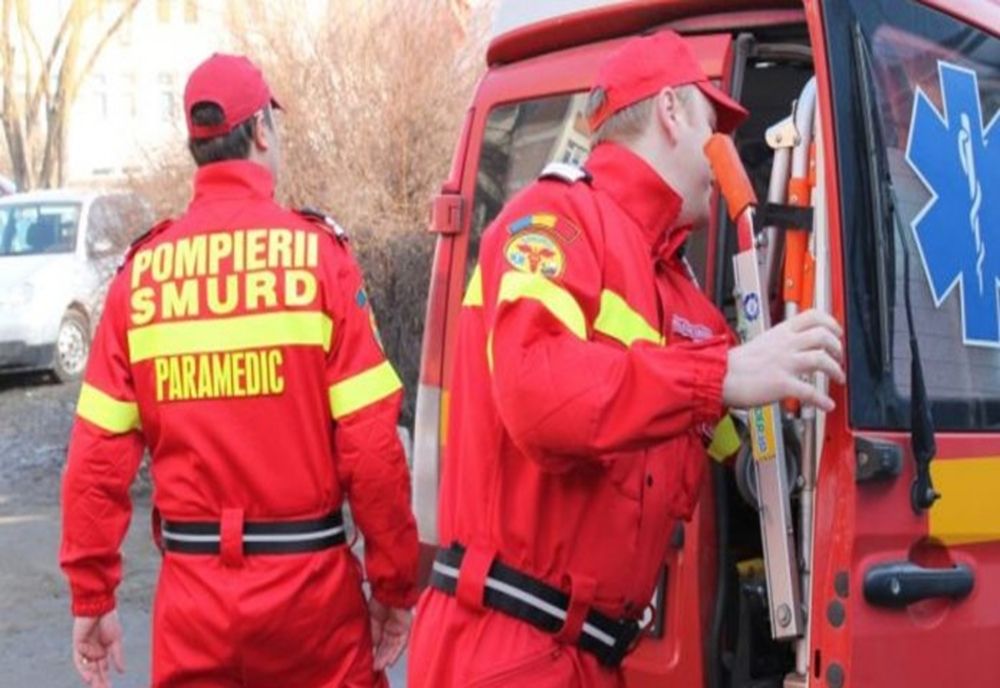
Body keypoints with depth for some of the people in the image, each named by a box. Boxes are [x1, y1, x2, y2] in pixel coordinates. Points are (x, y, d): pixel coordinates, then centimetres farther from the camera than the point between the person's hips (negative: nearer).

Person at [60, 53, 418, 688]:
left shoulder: (141, 270, -1)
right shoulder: (315, 251, -9)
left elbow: (99, 454, -1)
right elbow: (371, 444, -12)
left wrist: (92, 595, 9)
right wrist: (395, 583, -1)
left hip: (192, 589, 3)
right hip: (308, 580, -2)